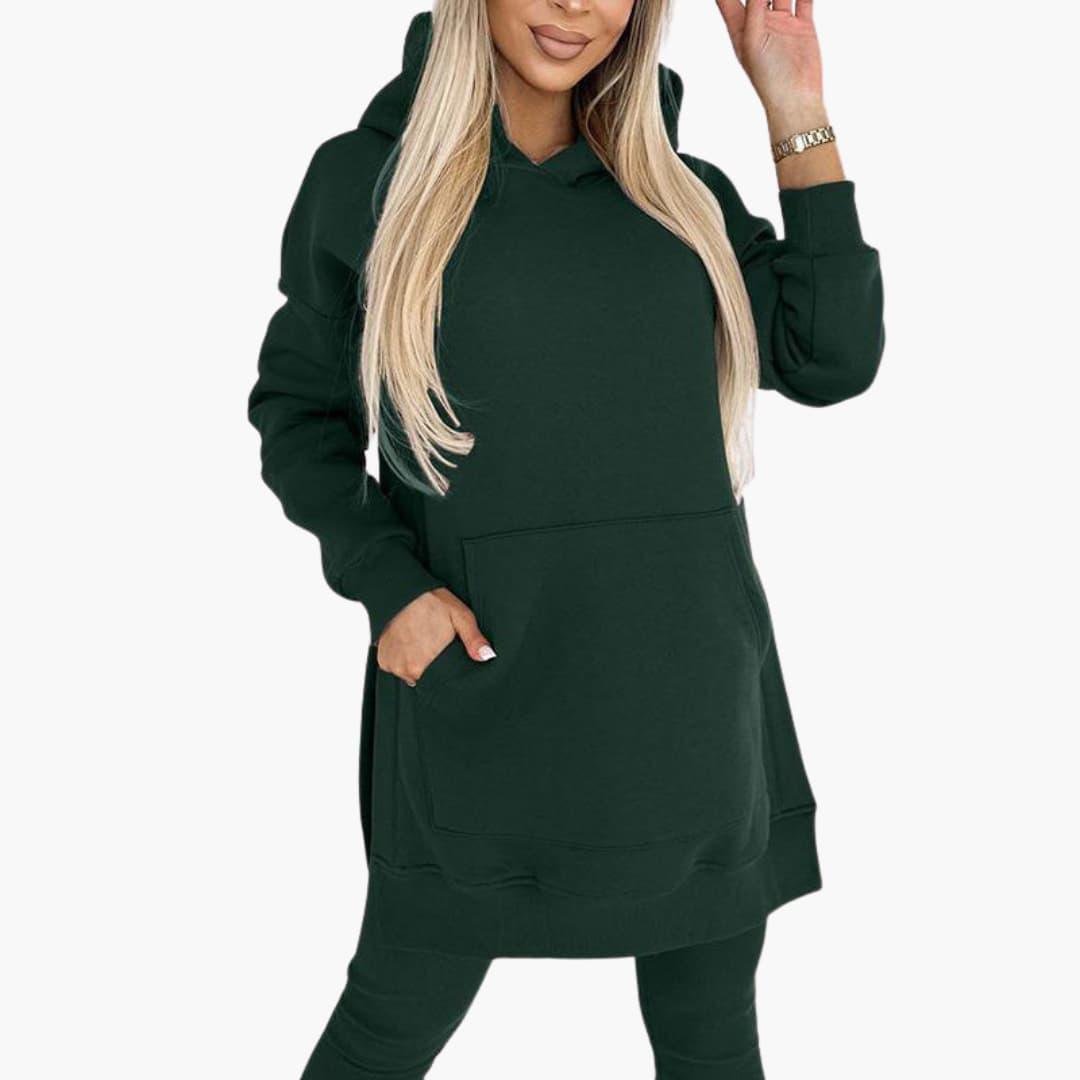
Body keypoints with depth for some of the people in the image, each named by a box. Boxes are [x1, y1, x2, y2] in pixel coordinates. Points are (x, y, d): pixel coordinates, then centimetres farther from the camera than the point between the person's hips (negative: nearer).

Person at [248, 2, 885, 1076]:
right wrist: (386, 585, -9)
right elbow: (298, 406, 5)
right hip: (478, 685, -2)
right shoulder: (365, 177, 0)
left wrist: (797, 113, -1)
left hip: (691, 691, 3)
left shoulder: (681, 193, 8)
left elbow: (832, 362, -1)